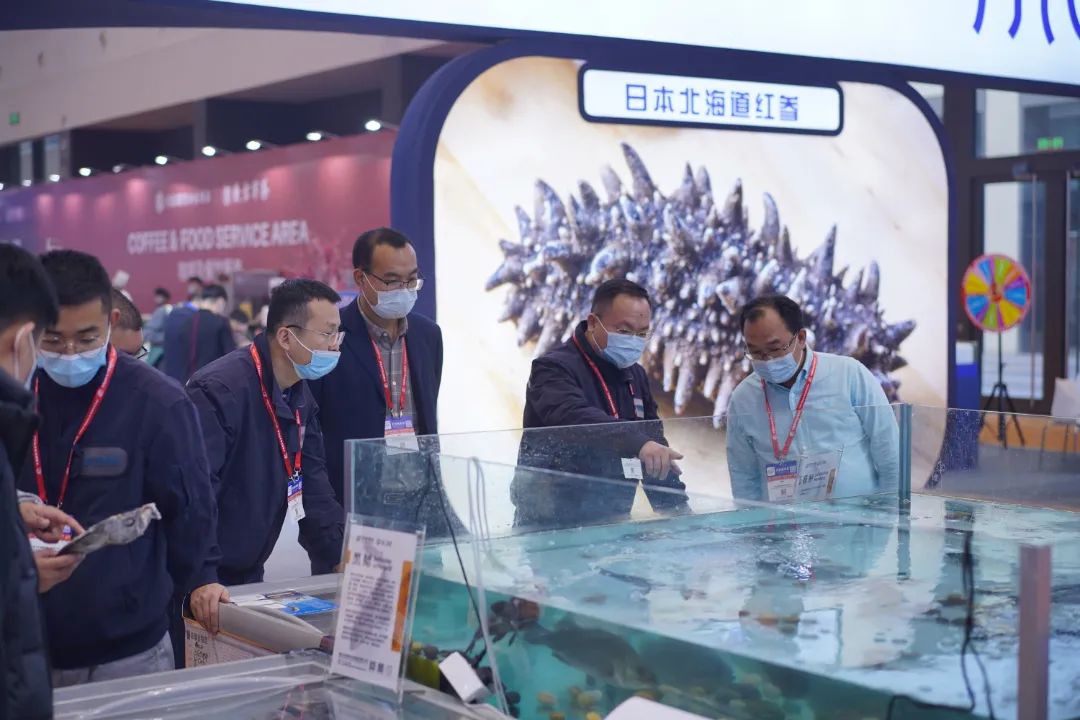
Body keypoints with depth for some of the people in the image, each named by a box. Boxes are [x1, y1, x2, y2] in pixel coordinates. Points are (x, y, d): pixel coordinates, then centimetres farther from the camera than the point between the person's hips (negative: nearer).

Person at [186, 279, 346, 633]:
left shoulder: (301, 397, 6)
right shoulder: (220, 390, -23)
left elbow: (312, 487, 8)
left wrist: (342, 560, 0)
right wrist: (201, 578, -34)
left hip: (247, 575, 8)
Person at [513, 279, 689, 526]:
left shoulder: (635, 375, 13)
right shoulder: (554, 369, -12)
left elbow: (654, 443, 17)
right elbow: (573, 418, -32)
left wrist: (680, 513, 6)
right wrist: (637, 443, -47)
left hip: (612, 522, 7)